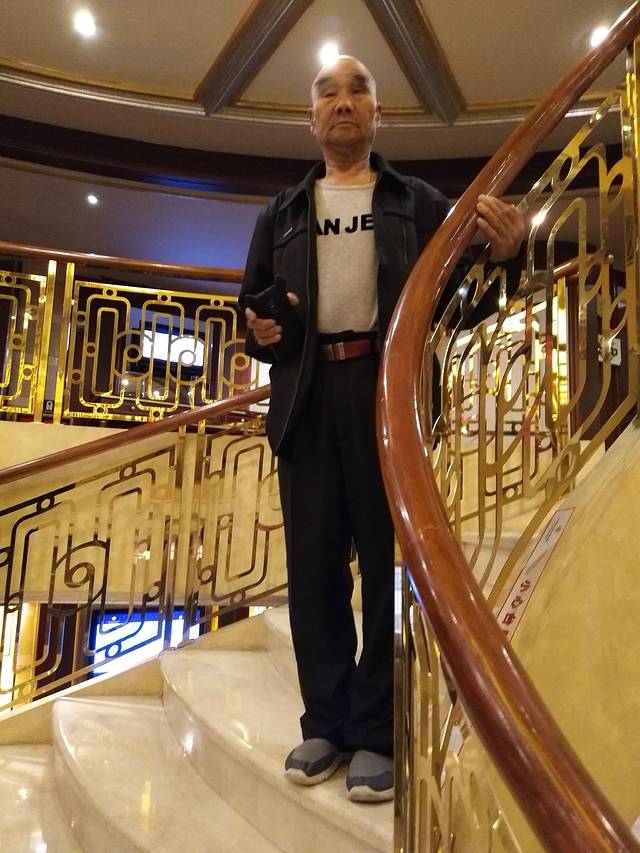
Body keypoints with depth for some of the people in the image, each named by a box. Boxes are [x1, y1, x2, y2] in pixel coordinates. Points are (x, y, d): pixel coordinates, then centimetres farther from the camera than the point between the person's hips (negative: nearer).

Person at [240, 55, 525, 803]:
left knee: (391, 562, 0)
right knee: (313, 565, 5)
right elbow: (250, 303, 21)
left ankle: (378, 733, 12)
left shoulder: (419, 203, 14)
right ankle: (326, 722, 19)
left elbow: (458, 297, 7)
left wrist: (501, 257, -14)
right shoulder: (281, 215, 19)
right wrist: (259, 329, -3)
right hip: (308, 400, 3)